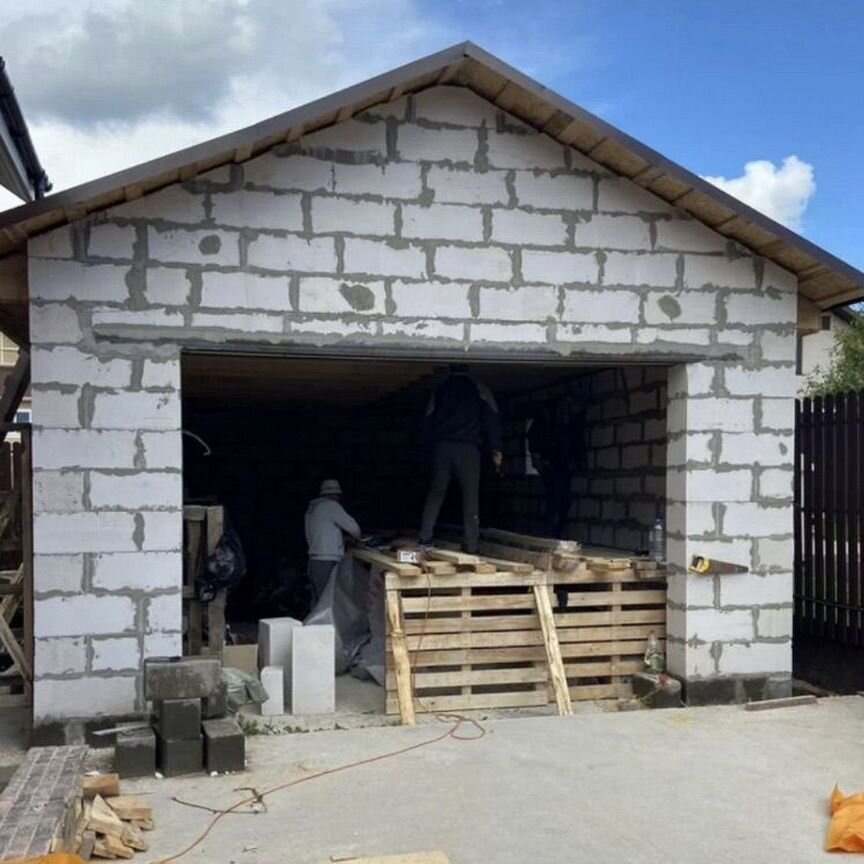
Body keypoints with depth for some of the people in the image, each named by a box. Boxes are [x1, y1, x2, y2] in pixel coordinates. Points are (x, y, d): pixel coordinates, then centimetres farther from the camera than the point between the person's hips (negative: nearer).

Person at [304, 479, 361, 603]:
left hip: (314, 561, 8)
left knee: (318, 603, 9)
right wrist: (357, 538, 16)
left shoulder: (311, 508, 18)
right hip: (327, 562, -8)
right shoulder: (331, 506, -6)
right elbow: (353, 527, -7)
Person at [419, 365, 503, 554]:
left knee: (435, 492, 9)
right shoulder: (479, 389, 6)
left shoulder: (440, 391, 15)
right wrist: (496, 450, -3)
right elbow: (492, 419, -2)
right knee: (470, 495, 0)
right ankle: (471, 543, -4)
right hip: (468, 448, -3)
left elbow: (427, 423, 15)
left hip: (442, 446, 3)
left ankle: (425, 537, 3)